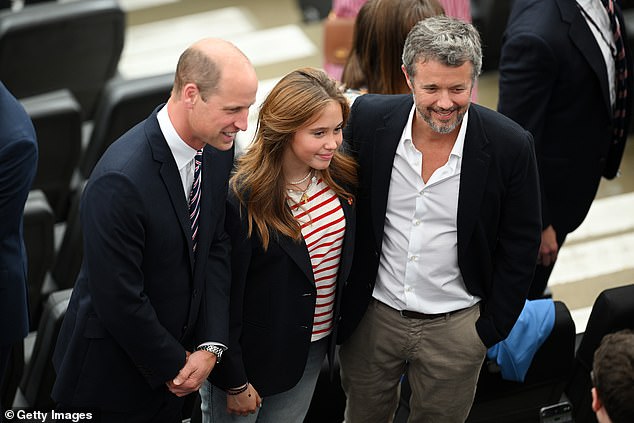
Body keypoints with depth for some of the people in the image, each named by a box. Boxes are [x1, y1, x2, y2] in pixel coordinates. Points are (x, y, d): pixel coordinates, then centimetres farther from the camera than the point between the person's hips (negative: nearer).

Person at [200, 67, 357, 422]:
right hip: (253, 354, -5)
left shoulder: (343, 178, -7)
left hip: (314, 350, 5)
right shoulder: (241, 198, -26)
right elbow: (224, 296, -19)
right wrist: (233, 382, -13)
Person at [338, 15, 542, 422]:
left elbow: (520, 246, -6)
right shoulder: (369, 118, -13)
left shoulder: (510, 145, -18)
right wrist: (343, 303, 4)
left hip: (456, 326, -2)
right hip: (372, 314, 2)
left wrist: (493, 328, -4)